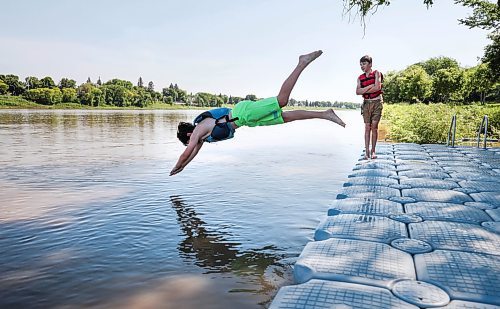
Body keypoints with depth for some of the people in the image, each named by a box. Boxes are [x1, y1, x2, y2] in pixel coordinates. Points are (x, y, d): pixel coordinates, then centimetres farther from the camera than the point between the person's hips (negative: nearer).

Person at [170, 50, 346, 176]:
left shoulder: (197, 131, -6)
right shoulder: (202, 134, 19)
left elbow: (186, 154, -5)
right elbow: (195, 152, 33)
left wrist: (175, 168, 10)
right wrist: (183, 167, 38)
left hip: (244, 112, -7)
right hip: (245, 117, 7)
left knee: (282, 100, -17)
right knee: (287, 117, 3)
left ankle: (302, 63, -12)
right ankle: (325, 114, 3)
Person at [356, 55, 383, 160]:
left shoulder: (376, 73, 0)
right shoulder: (360, 78, 10)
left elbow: (377, 87, -15)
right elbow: (357, 92, -4)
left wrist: (364, 91, -7)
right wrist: (370, 86, -13)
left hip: (377, 102, -3)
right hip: (366, 103, 3)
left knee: (374, 126, -5)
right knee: (367, 127, -2)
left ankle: (373, 151, 2)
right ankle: (367, 151, -2)